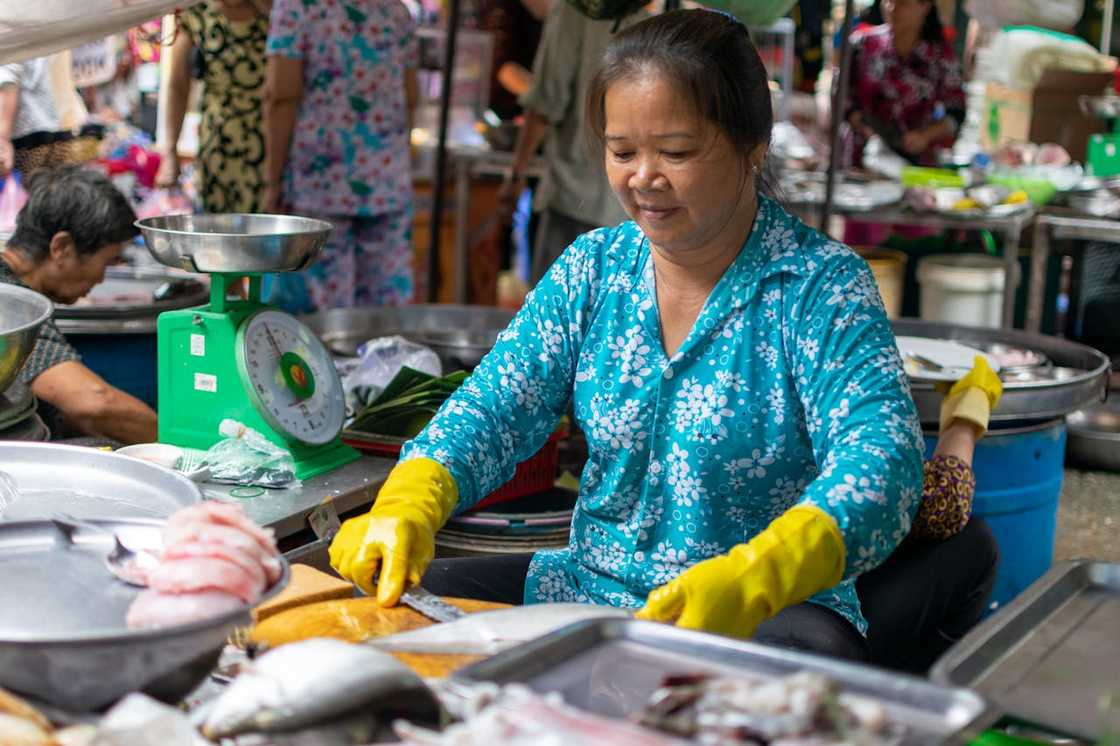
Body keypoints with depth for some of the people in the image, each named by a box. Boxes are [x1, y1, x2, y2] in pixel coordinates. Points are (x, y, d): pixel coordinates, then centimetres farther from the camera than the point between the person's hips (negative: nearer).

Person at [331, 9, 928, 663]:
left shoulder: (822, 285, -10)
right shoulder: (592, 269, 7)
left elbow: (882, 456, -25)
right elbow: (493, 409, 2)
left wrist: (752, 580, -44)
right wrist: (409, 504, -21)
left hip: (766, 614, -5)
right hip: (589, 588, 5)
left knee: (817, 652, -39)